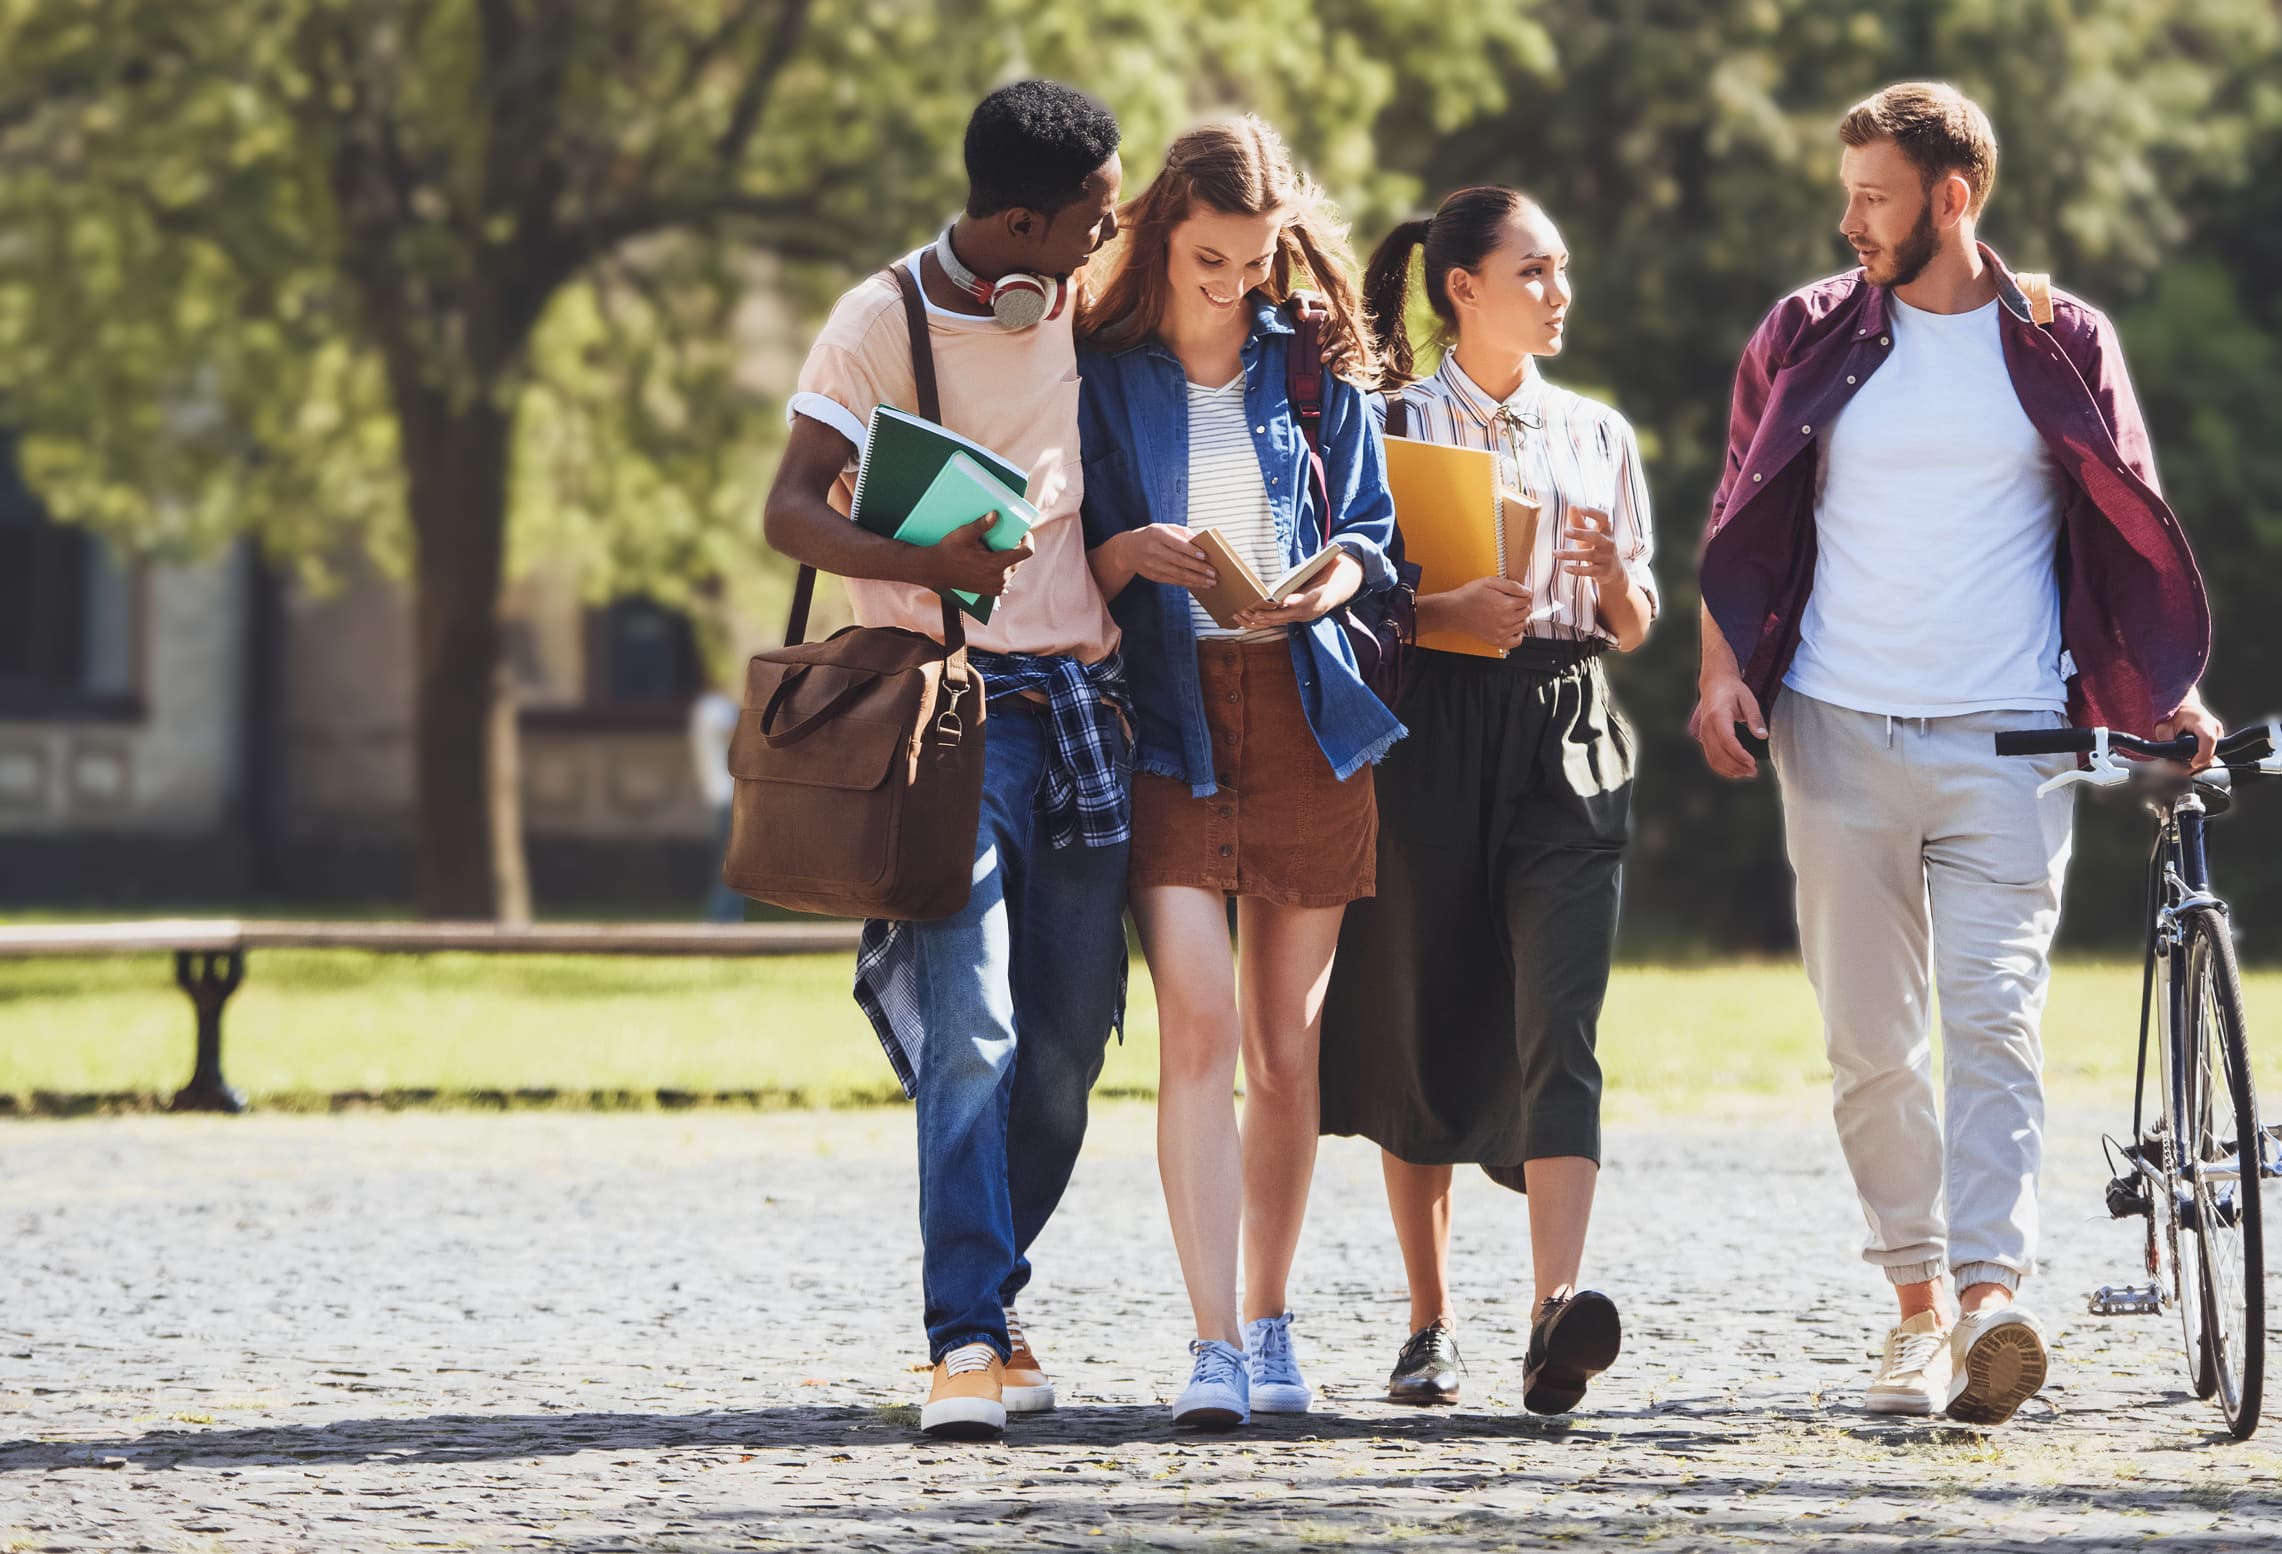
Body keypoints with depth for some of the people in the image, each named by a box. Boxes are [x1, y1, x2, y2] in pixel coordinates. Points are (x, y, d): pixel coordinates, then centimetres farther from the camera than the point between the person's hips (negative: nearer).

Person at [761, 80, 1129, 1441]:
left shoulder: (1098, 306, 9)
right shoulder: (885, 323, -6)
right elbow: (792, 511, -14)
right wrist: (923, 564, -32)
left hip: (1086, 702, 5)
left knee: (1069, 1036, 4)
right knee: (972, 1031, -16)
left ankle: (990, 1296, 20)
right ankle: (966, 1341, -19)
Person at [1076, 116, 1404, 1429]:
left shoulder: (1316, 368, 10)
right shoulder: (1098, 376, 5)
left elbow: (1373, 530, 14)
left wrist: (1333, 581, -8)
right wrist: (1121, 557, -15)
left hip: (1303, 713, 2)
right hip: (1164, 716, -2)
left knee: (1287, 1043, 6)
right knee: (1200, 1024, -16)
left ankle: (1270, 1323, 20)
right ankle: (1215, 1346, -18)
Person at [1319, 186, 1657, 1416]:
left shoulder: (1595, 434, 16)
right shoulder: (1392, 424, 6)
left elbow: (1634, 629, 17)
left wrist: (1614, 572, -4)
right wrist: (1445, 609, -16)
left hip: (1566, 739, 2)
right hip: (1431, 731, -1)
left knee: (1558, 1025, -14)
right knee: (1423, 1027, 3)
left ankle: (1557, 1315, -28)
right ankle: (1430, 1324, 15)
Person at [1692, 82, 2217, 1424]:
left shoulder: (2063, 345, 5)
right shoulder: (1810, 339, 9)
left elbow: (2131, 531, 12)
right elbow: (1743, 522, 14)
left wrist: (2172, 689, 4)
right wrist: (1723, 667, 0)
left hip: (2007, 741, -2)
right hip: (1839, 734, 2)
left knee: (1994, 1016, -15)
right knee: (1871, 1040, 4)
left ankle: (1991, 1301, -24)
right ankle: (1918, 1299, 15)